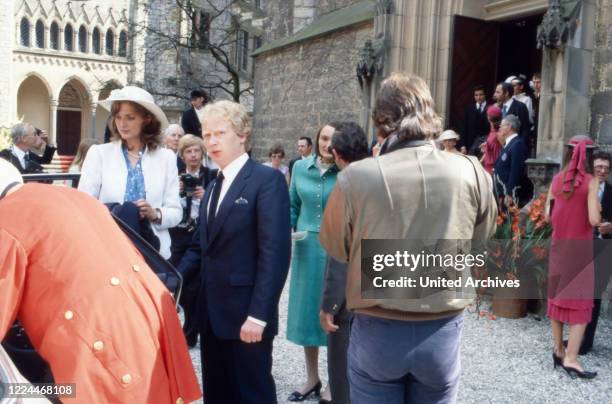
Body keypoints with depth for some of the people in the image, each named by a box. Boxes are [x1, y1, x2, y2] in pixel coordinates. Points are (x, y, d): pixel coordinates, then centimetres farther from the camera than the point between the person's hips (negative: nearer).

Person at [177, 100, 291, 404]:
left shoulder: (267, 180, -11)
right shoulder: (214, 186, 15)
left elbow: (275, 253, -18)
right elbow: (200, 247, 15)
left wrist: (258, 315, -21)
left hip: (246, 316, -7)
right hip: (212, 313, 8)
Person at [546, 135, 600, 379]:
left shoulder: (557, 179, 1)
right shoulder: (591, 181, -11)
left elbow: (548, 215, 4)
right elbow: (594, 220, -17)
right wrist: (598, 214, 3)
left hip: (558, 244, 5)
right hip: (581, 246, -5)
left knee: (557, 296, 14)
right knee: (581, 301, 2)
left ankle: (559, 351, 23)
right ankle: (571, 358, -2)